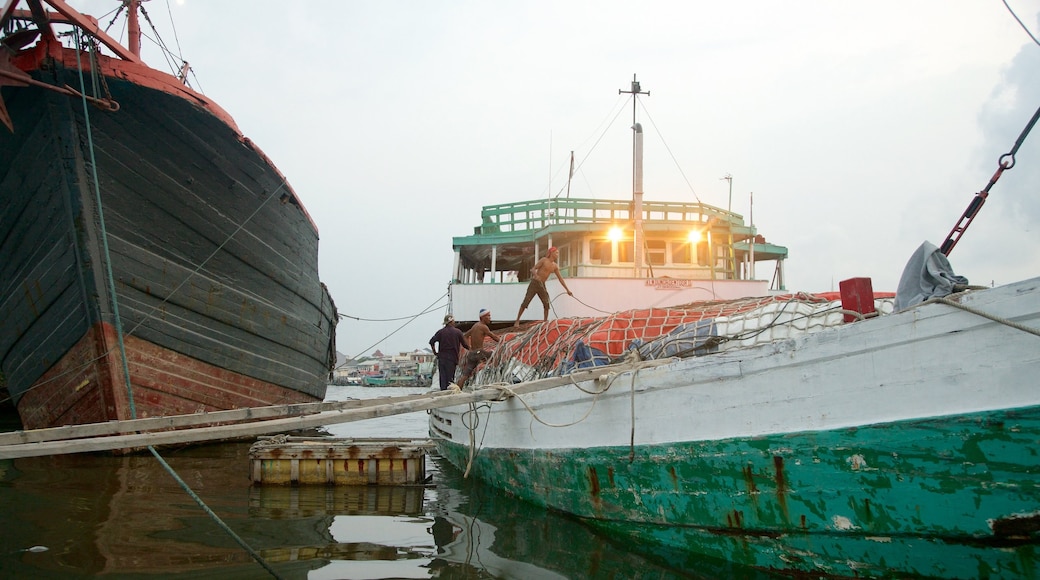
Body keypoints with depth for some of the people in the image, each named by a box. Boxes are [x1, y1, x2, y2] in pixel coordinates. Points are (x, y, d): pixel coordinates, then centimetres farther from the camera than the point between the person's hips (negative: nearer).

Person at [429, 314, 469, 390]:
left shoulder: (441, 332, 1)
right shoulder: (458, 332, -3)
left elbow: (432, 341, -7)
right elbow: (464, 344, 0)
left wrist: (435, 352, 4)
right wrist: (470, 348, 19)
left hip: (442, 356, 2)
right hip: (452, 357, -1)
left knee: (442, 375, 7)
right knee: (450, 376, 4)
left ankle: (443, 390, 4)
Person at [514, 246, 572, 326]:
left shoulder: (555, 266, 8)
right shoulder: (543, 260, -10)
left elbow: (560, 278, 13)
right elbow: (533, 269, -15)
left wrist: (567, 290, 11)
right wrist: (536, 276, -38)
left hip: (542, 285, 6)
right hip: (534, 283, -6)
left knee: (546, 304, -8)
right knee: (525, 302, -10)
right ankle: (517, 321, -2)